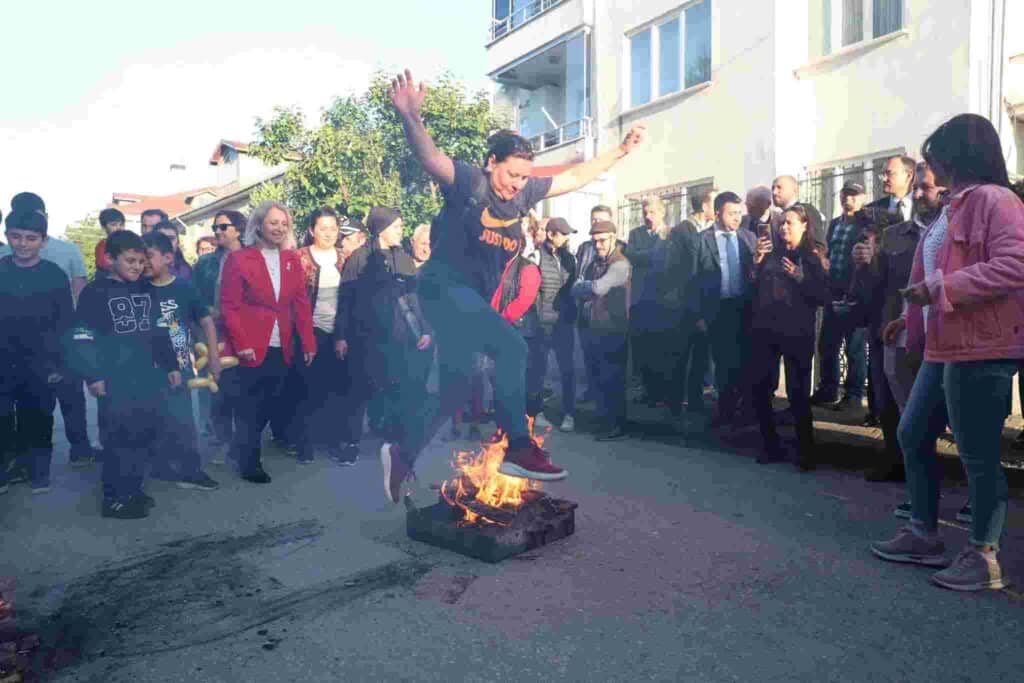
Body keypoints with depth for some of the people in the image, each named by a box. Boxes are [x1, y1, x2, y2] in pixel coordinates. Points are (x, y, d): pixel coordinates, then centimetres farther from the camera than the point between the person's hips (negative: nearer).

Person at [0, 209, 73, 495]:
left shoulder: (55, 275, -2)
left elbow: (65, 322, -1)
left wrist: (59, 363, -7)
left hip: (40, 364, -1)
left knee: (38, 420, 7)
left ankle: (38, 470, 20)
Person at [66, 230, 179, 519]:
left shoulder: (146, 290, 13)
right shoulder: (96, 292, -4)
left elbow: (159, 332, 19)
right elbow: (82, 337, -9)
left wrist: (170, 366, 15)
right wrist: (93, 376, -15)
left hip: (147, 376, 6)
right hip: (116, 380, -6)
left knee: (147, 431, 9)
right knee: (120, 436, -7)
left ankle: (132, 489, 22)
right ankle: (114, 498, 3)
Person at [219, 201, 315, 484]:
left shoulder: (292, 259, 9)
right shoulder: (238, 259, -5)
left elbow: (302, 304, 7)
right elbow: (229, 306, -7)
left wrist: (308, 342, 2)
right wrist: (241, 344, -14)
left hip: (282, 348, 5)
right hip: (252, 347, -5)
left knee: (268, 406, 13)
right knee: (249, 407, 6)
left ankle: (242, 449, 33)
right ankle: (249, 462, 21)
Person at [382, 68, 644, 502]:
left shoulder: (524, 192, 11)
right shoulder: (468, 182, -8)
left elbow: (576, 177, 19)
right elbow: (428, 156, -26)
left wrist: (621, 150, 19)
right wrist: (410, 119, -45)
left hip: (473, 298, 8)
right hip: (445, 288, -8)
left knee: (455, 387, 8)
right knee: (510, 349, -24)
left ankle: (402, 454, 20)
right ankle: (519, 448, -17)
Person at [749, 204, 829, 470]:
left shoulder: (812, 257, 1)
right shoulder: (771, 253, 11)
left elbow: (823, 297, -6)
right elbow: (751, 286, 6)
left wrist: (800, 278, -17)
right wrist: (757, 259, -4)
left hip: (797, 333, -4)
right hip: (764, 330, 4)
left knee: (797, 393, -3)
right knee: (760, 390, 3)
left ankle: (806, 451, 10)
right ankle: (772, 447, 17)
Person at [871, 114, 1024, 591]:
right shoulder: (953, 207, 20)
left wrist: (941, 288, -22)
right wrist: (915, 318, 23)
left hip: (981, 350, -10)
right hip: (944, 347, 11)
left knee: (977, 455, -1)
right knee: (912, 436, 13)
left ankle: (983, 557, 14)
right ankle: (924, 535, 26)